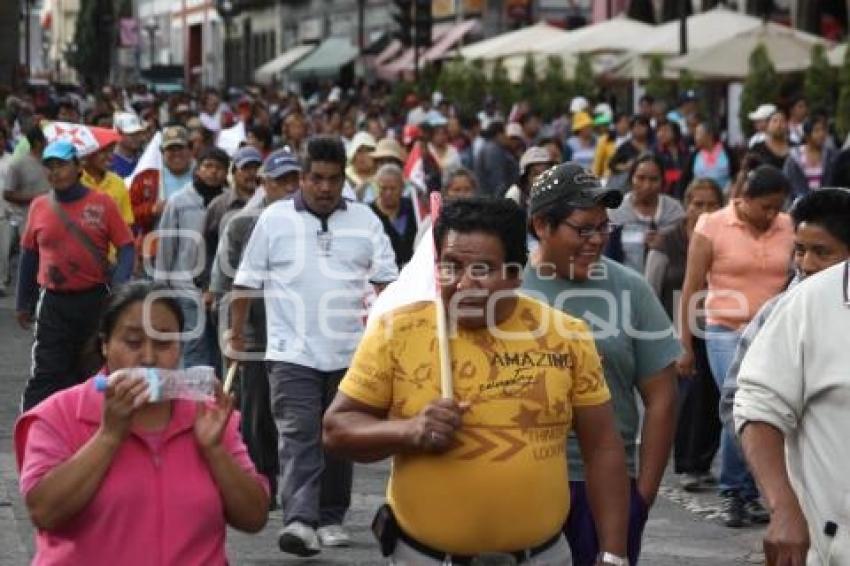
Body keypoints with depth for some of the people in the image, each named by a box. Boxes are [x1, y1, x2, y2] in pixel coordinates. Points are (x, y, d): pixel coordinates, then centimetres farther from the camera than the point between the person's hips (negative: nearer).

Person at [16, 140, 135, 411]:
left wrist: (118, 291, -16)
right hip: (54, 303, 1)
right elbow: (29, 254, 12)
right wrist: (23, 302, 15)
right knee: (47, 374, -4)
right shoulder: (39, 206, 3)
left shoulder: (102, 204, -4)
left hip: (95, 299, -1)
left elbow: (126, 247, -3)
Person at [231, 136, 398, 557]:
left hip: (349, 353, 3)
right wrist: (236, 332, 7)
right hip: (292, 352, -3)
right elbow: (247, 280, 7)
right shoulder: (274, 219, 2)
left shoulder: (364, 220, 7)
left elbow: (386, 279, 9)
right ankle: (299, 520, -24)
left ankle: (331, 519, 21)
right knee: (298, 435, -14)